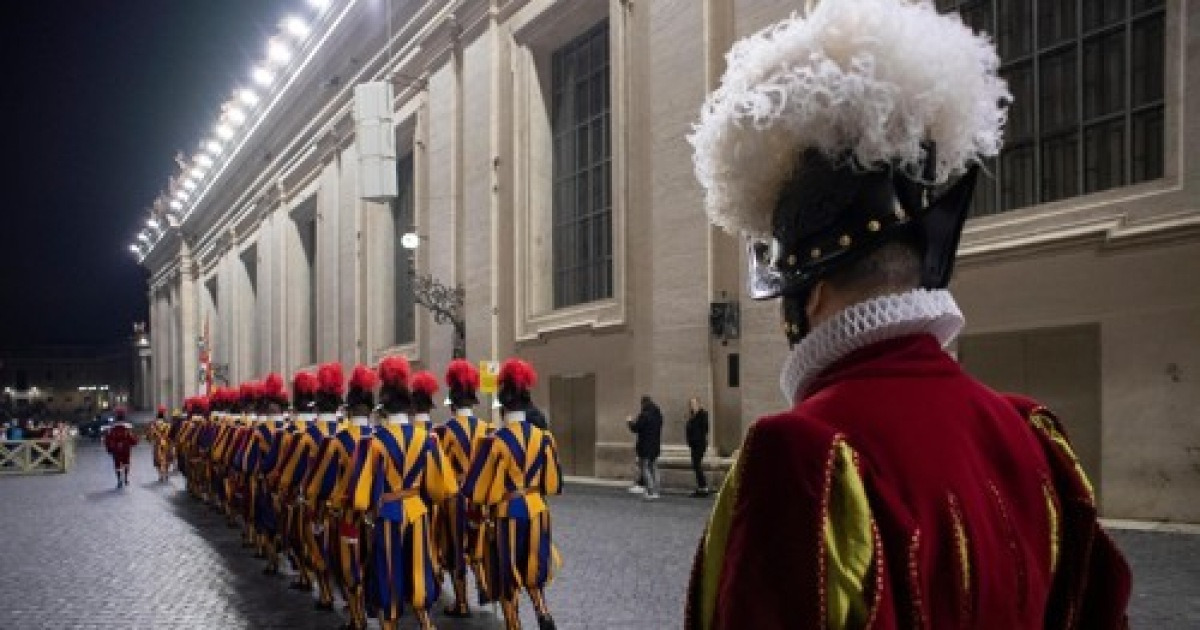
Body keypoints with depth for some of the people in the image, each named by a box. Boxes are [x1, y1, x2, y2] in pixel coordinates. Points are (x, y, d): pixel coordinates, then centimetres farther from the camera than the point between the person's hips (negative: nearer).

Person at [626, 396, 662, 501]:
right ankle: (655, 491, 15)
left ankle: (650, 492, -7)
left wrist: (630, 422, 6)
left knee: (645, 469, -2)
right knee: (654, 468, 14)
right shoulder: (658, 415, 8)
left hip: (645, 447, -8)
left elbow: (635, 428, -16)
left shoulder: (644, 415, -18)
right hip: (656, 446, 8)